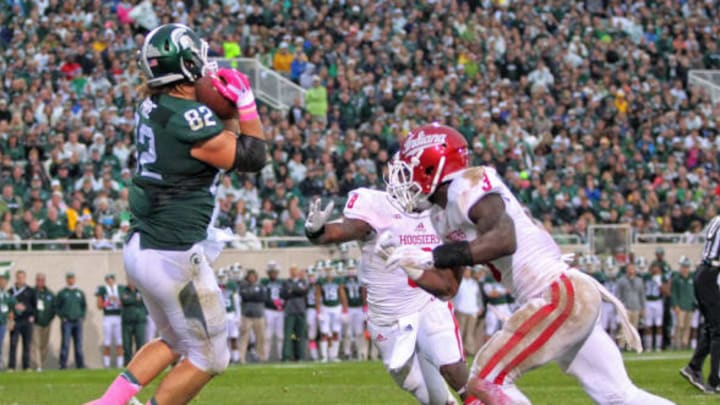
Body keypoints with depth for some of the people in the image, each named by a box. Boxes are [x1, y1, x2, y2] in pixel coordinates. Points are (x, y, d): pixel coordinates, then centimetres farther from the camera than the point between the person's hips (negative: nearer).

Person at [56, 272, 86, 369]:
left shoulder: (80, 293, 14)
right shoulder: (61, 293, 5)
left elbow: (84, 306, 20)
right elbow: (57, 307, 5)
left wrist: (82, 316, 6)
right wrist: (62, 317, -6)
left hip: (78, 321, 3)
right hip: (66, 321, -3)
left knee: (78, 344, 3)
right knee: (65, 344, -10)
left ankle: (80, 364, 7)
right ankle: (63, 364, -10)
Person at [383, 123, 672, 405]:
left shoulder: (468, 187, -14)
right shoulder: (443, 217, 16)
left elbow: (504, 240, -31)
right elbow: (448, 287, 21)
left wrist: (430, 256, -28)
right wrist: (405, 261, 9)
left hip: (561, 296, -10)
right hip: (568, 299, 10)